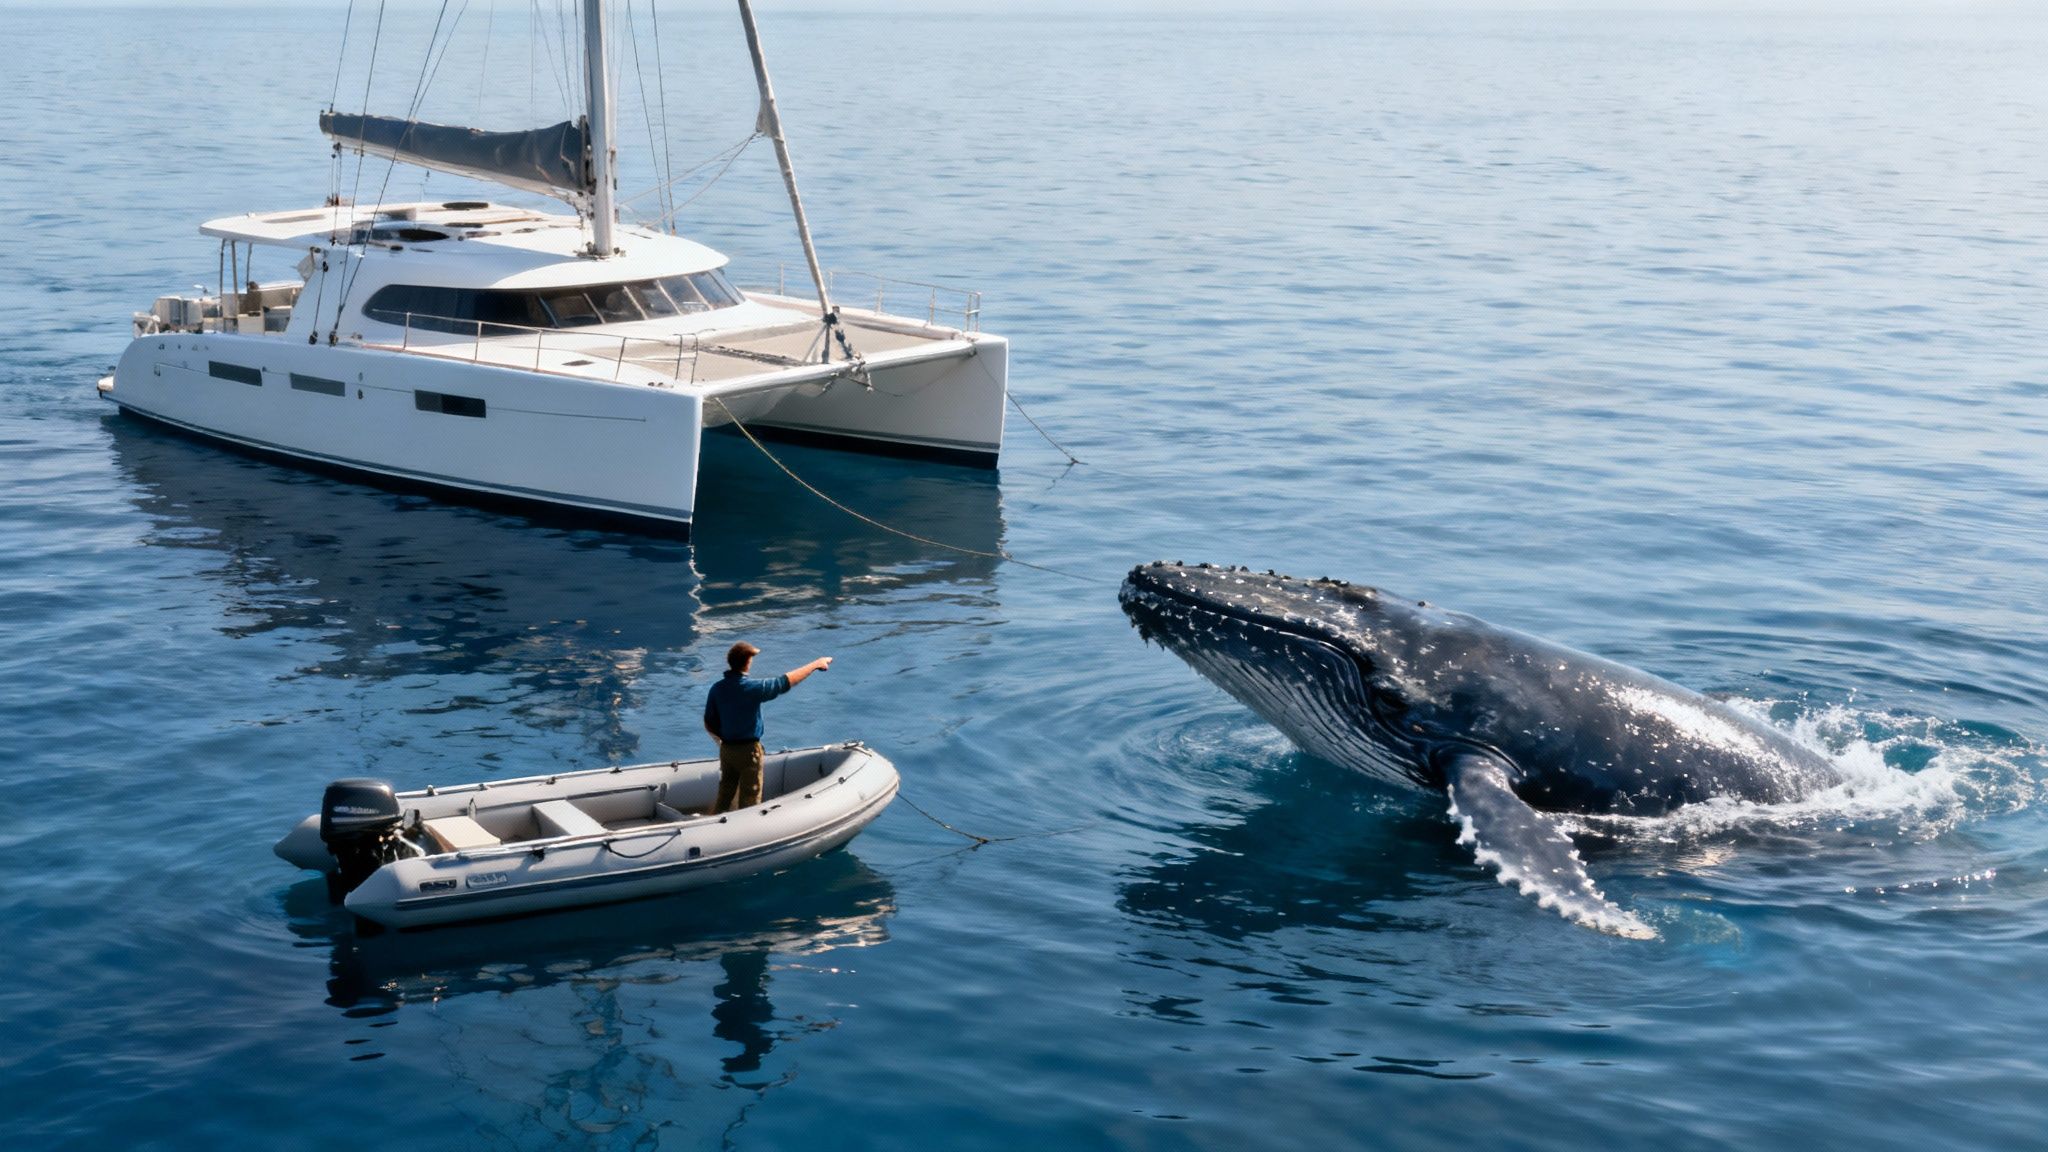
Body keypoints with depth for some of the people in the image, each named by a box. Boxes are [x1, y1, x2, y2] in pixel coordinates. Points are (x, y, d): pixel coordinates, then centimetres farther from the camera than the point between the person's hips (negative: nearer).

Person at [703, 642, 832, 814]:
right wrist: (815, 664, -2)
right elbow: (787, 681, -14)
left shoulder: (716, 689, -5)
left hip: (726, 749, 5)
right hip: (748, 750, -5)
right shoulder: (752, 688, -21)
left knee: (724, 799, 16)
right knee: (749, 800, 8)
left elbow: (709, 724, 2)